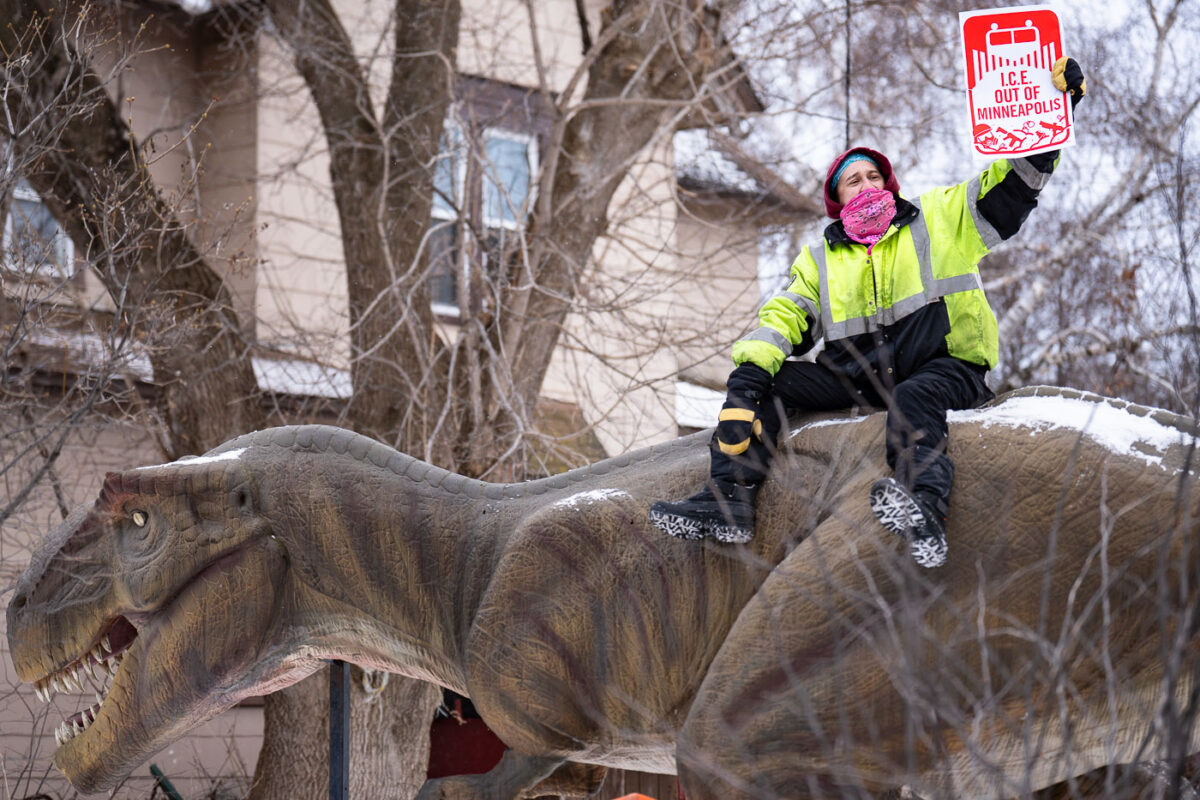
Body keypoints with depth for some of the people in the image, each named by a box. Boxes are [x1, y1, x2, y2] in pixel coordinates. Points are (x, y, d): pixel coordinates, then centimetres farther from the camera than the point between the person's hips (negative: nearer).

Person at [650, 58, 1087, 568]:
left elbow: (1014, 182, 8)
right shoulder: (821, 262, 20)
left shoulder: (941, 219, 14)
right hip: (854, 375, 4)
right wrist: (746, 379, -11)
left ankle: (924, 509, -65)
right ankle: (729, 500, -23)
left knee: (912, 400, -39)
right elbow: (784, 317, 8)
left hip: (942, 366, -4)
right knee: (762, 381, -12)